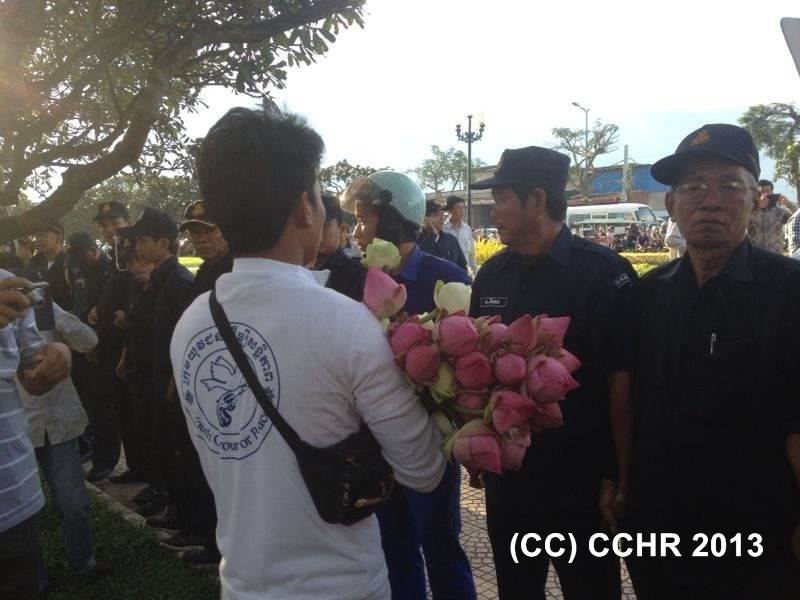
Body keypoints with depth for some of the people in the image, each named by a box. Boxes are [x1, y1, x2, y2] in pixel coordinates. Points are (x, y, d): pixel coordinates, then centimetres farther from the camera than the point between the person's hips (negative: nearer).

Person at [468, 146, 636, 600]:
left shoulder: (603, 272, -14)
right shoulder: (491, 273, 4)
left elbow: (622, 384, -15)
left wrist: (622, 480, -14)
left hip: (581, 486, -5)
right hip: (505, 481, 6)